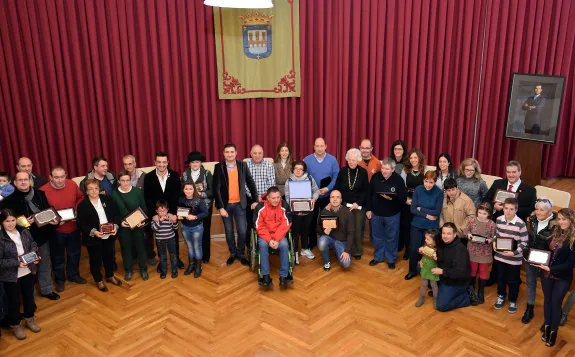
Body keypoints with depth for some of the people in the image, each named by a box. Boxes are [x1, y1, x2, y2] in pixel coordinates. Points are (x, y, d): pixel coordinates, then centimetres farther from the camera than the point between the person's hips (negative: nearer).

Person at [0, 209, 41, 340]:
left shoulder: (24, 232, -6)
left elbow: (33, 245, 7)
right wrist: (17, 263, -27)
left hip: (28, 272, 4)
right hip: (11, 276, -4)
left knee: (29, 296, 20)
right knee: (14, 301, 12)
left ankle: (29, 319, 44)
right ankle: (15, 325, 34)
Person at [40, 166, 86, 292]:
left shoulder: (72, 184, -9)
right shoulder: (43, 191, -20)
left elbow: (81, 198, 9)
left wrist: (77, 210, -6)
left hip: (73, 227, 3)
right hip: (56, 230, -3)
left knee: (74, 253, 20)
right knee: (58, 256, 14)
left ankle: (73, 275, 42)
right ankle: (60, 279, 34)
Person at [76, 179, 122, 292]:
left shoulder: (107, 199, 0)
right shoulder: (82, 205, -11)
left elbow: (115, 214, 3)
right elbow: (81, 223, -13)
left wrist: (115, 226, -12)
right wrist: (93, 232, -25)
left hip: (109, 236, 4)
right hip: (93, 238, -4)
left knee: (109, 256, 20)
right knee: (96, 260, 12)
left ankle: (110, 276, 42)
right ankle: (99, 281, 32)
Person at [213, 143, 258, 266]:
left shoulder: (243, 165, -1)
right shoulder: (219, 167, -7)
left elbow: (250, 183, 4)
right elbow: (216, 189, -8)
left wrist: (255, 200, 0)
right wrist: (220, 207, -13)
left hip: (239, 204, 1)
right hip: (225, 204, 0)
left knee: (242, 231, -2)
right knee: (229, 231, 9)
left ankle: (241, 253, 18)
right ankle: (233, 253, 27)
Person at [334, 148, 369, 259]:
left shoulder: (363, 172, -2)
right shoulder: (342, 171, 0)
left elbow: (366, 191, -2)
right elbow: (337, 188, 2)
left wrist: (357, 203, -10)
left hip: (359, 206, -1)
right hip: (344, 205, 1)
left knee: (357, 229, 4)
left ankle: (357, 251, 18)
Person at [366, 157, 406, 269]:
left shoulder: (398, 180, -15)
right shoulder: (375, 177, -6)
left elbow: (403, 198, -14)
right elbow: (369, 194, 3)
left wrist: (391, 198, -30)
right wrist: (368, 209, 2)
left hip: (392, 215, -3)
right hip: (376, 213, 3)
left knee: (391, 238, 10)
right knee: (377, 237, 16)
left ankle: (391, 259, 26)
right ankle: (378, 257, 33)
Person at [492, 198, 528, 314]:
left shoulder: (521, 224, -19)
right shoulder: (499, 220, -5)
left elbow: (524, 242, -12)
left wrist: (514, 252, -23)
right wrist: (494, 242, -6)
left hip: (514, 258, -4)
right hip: (500, 256, 4)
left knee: (513, 281, 13)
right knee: (500, 278, 20)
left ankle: (513, 301, 34)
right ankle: (501, 296, 42)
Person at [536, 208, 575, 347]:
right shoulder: (554, 233, 0)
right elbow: (545, 250, 12)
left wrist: (551, 269, -22)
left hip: (562, 277, -5)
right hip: (546, 274, 5)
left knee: (555, 303, 6)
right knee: (547, 300, 16)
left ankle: (553, 331, 23)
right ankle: (547, 327, 33)